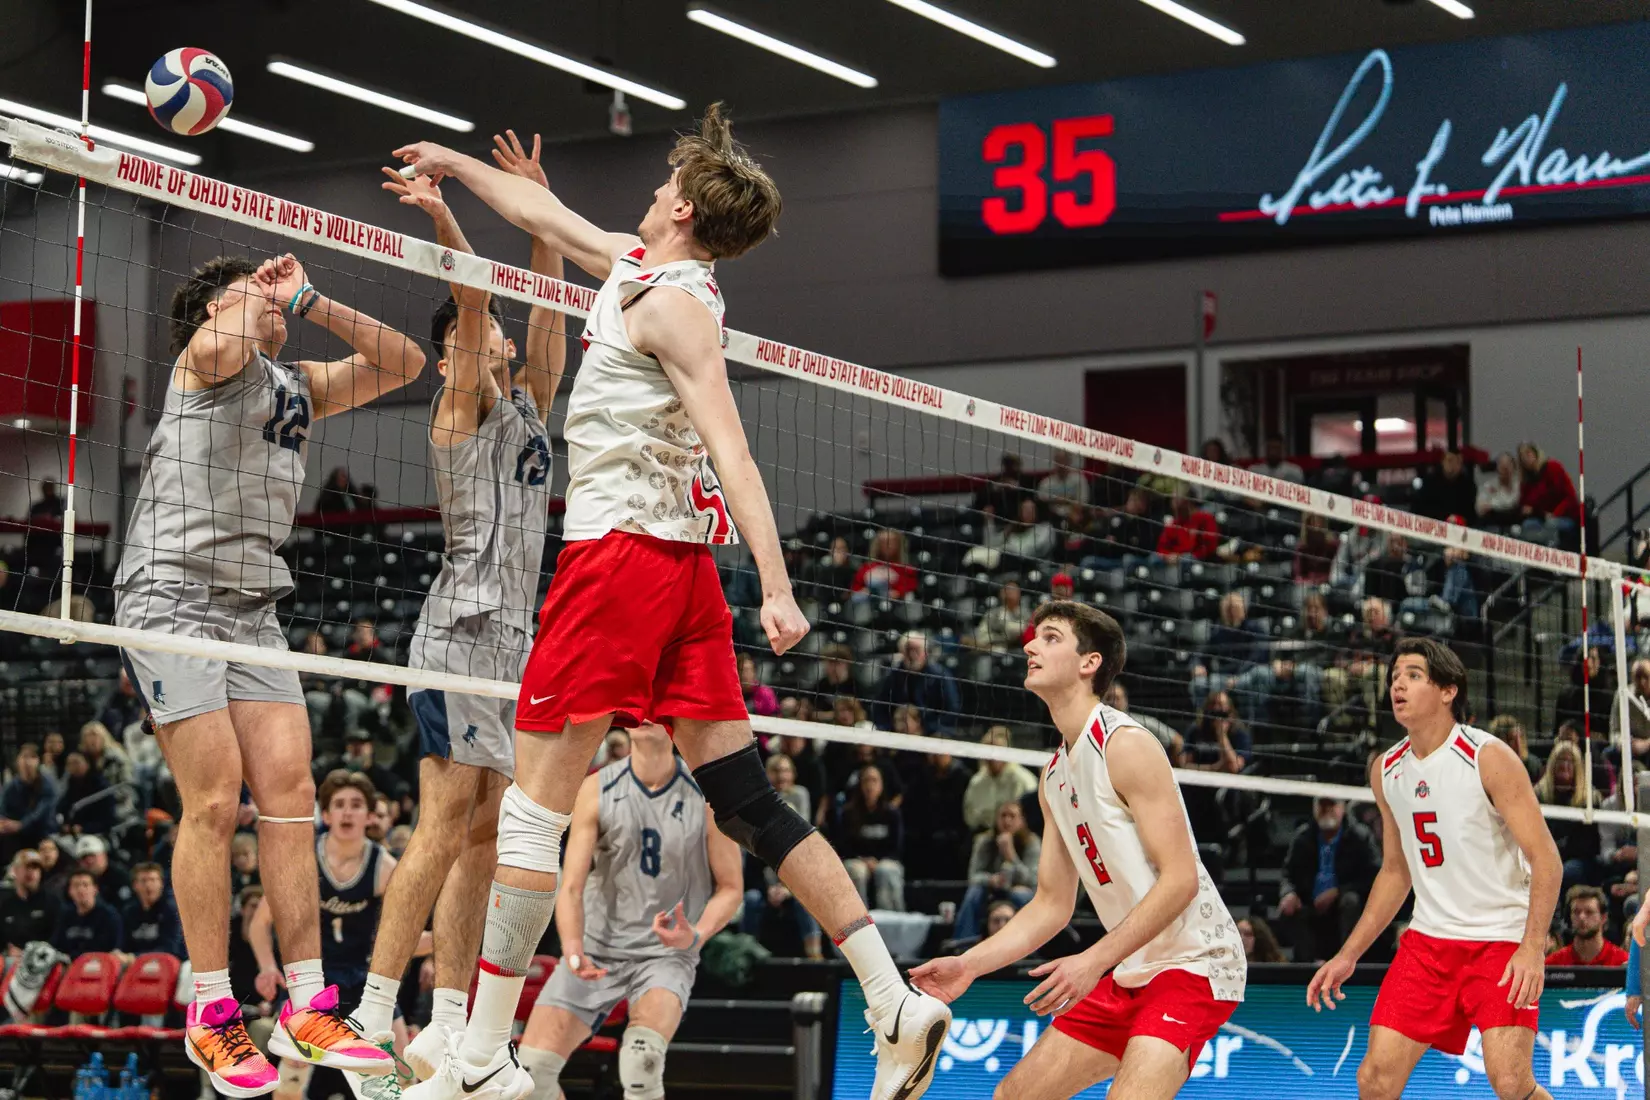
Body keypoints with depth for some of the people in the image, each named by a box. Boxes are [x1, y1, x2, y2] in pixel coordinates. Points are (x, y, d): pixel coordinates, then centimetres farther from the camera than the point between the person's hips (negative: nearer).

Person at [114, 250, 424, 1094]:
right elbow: (227, 341, -25)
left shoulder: (299, 385, 21)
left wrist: (309, 301, 13)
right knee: (214, 801, -13)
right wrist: (261, 293, -3)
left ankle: (305, 1009, -1)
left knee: (290, 795, -3)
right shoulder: (208, 356, 0)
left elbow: (401, 363, 19)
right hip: (171, 595, -7)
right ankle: (210, 1015, -6)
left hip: (254, 606, 7)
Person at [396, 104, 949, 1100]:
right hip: (684, 561, 9)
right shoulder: (637, 266, 15)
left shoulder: (671, 303, -10)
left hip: (620, 551, -9)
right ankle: (898, 1003, -1)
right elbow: (553, 220, 34)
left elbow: (732, 450, -19)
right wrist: (457, 164, 43)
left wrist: (777, 587, -26)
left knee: (536, 809, -5)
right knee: (748, 802, 5)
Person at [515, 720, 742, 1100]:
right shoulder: (597, 789, -3)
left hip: (666, 952, -2)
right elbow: (572, 885, -6)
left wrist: (695, 935, -20)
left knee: (643, 1056, -32)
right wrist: (573, 948, -25)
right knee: (532, 1063, -11)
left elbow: (731, 887, 0)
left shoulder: (706, 794, -7)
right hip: (596, 949, 2)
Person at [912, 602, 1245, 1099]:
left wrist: (1094, 961, -25)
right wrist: (969, 964, 4)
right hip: (1131, 974, 9)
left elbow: (1180, 879, -21)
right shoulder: (1055, 773, 11)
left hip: (1193, 961, -9)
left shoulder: (1126, 745, -15)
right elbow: (1052, 904, 15)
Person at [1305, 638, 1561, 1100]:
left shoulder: (1488, 758, -13)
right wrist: (1348, 956, 14)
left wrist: (1533, 948, -27)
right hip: (1429, 940, 6)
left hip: (1503, 938, -5)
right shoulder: (1386, 770, 6)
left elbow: (1545, 858, -15)